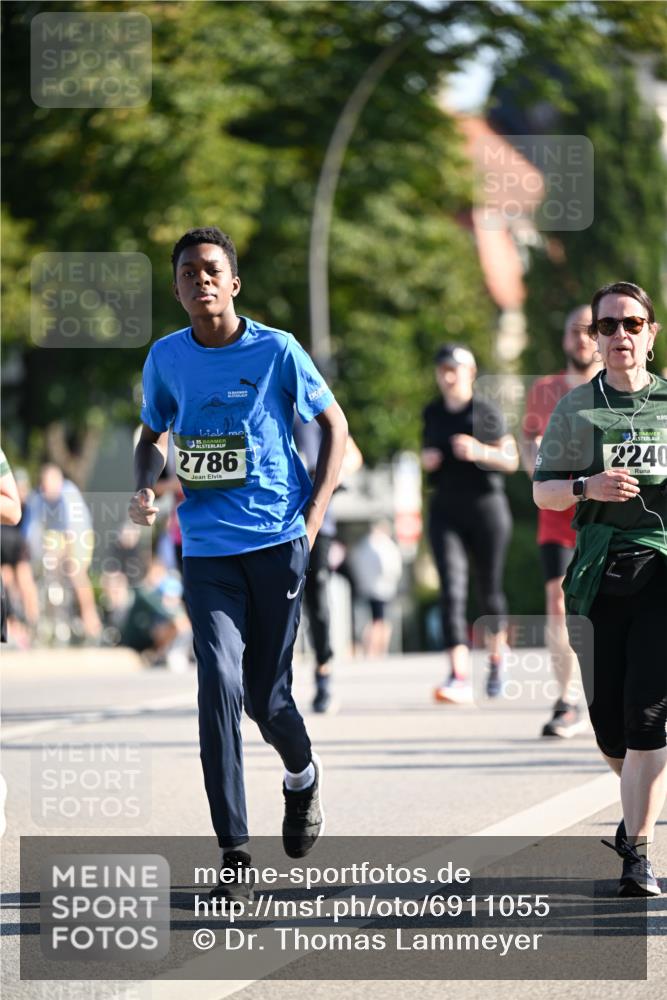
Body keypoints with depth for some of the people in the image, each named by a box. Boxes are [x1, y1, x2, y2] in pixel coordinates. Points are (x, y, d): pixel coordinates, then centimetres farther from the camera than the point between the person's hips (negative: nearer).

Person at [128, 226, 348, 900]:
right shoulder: (166, 358, 5)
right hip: (207, 549, 1)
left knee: (266, 695, 5)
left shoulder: (276, 351, -4)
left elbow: (334, 424, 6)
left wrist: (314, 516, -2)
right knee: (219, 685, -14)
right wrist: (145, 489, 0)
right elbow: (153, 434, 21)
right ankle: (233, 852, -13)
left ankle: (303, 774, 42)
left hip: (277, 541, -1)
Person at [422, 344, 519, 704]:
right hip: (445, 510, 3)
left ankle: (497, 653, 39)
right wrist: (427, 459, 2)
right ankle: (459, 677, -23)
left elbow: (511, 460, -4)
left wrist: (480, 452, -21)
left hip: (485, 506, -3)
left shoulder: (487, 412, -4)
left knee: (489, 590, 8)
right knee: (451, 589, -14)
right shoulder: (432, 413, 10)